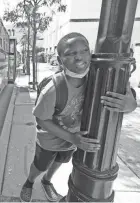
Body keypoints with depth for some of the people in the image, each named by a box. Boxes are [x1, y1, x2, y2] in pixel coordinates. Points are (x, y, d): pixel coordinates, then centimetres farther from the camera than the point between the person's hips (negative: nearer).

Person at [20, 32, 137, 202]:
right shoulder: (53, 90, -38)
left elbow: (131, 103, -24)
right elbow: (41, 120, -24)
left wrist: (128, 104, -50)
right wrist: (72, 138, -31)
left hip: (72, 137, 4)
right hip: (49, 139, -4)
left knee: (58, 162, 31)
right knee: (40, 167, 23)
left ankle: (46, 181, 65)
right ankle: (29, 182, 61)